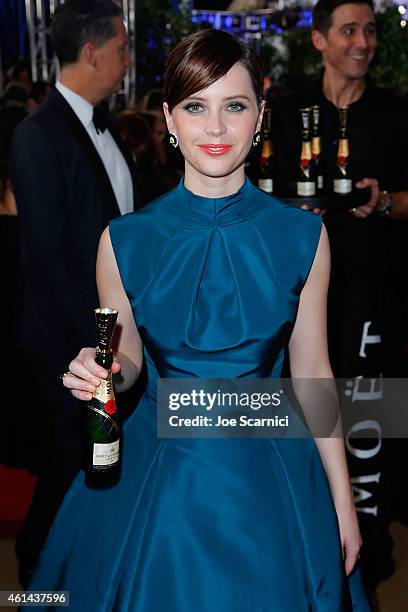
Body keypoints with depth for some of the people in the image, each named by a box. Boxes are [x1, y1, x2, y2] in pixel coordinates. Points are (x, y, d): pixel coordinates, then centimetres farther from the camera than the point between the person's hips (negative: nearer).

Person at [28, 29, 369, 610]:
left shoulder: (302, 236, -7)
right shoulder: (124, 240, -9)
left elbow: (312, 372, -1)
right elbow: (126, 363, 4)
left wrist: (344, 505, 2)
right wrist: (97, 372, -20)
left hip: (269, 479, 1)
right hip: (157, 476, 0)